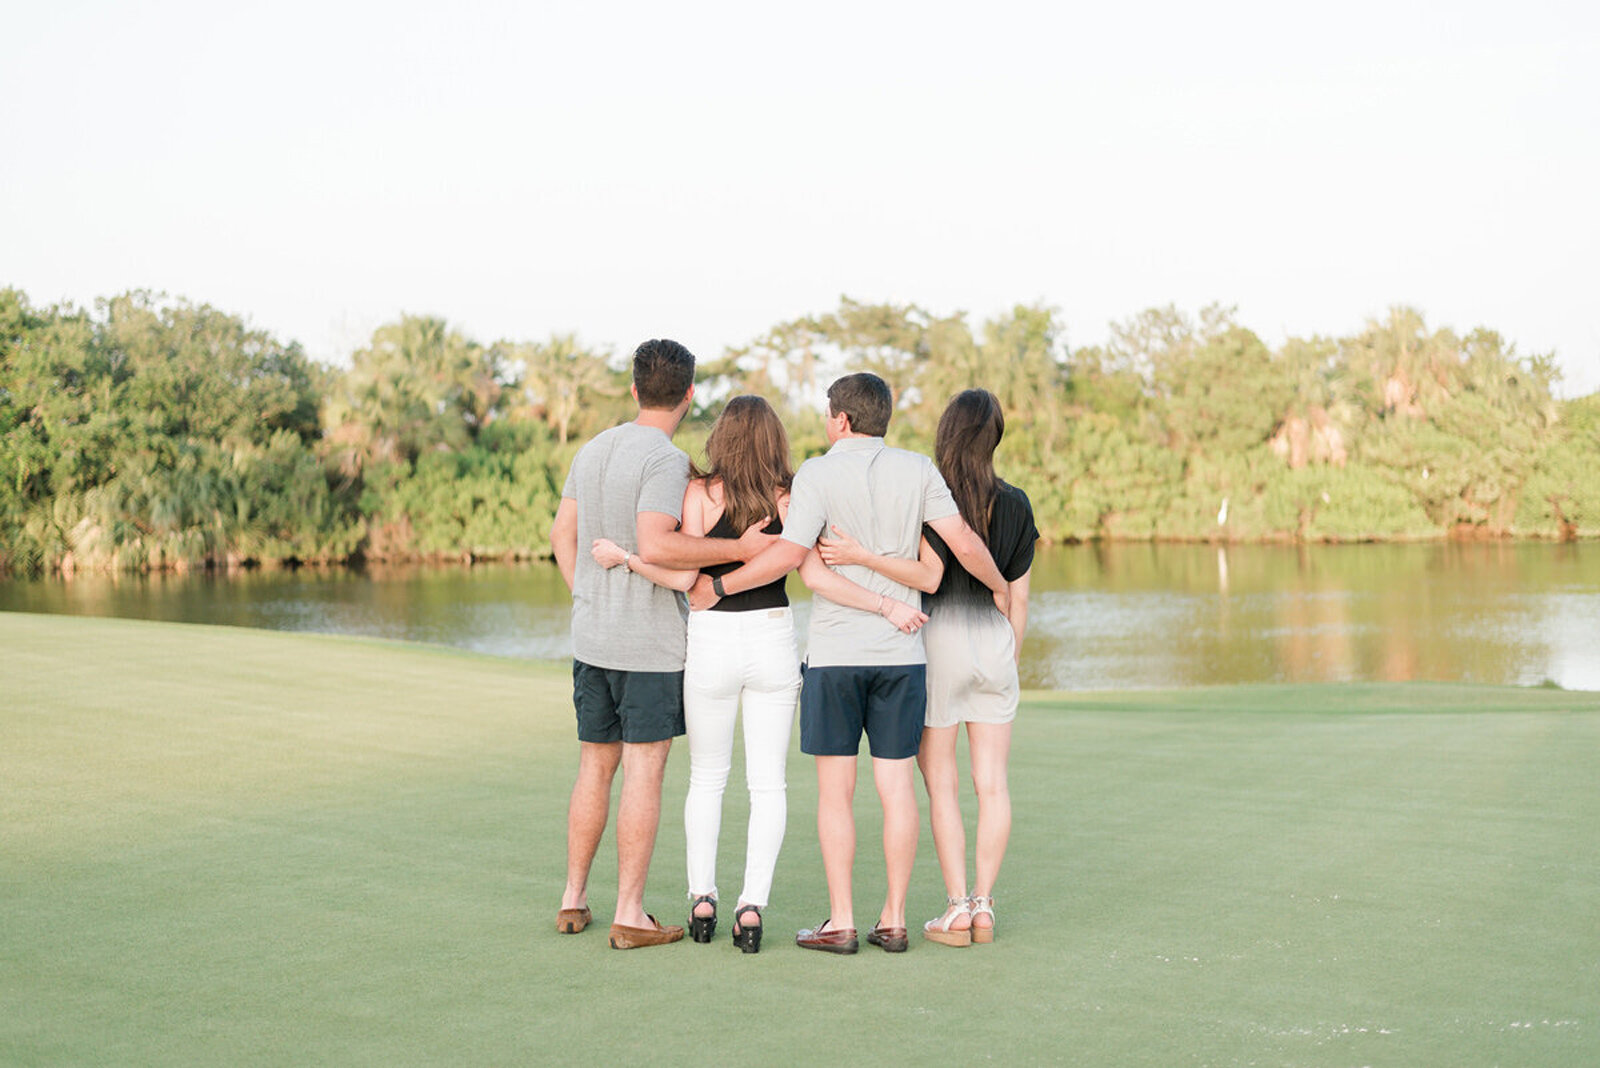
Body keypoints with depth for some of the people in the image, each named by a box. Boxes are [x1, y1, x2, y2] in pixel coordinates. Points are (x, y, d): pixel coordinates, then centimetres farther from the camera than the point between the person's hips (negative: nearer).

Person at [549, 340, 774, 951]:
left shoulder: (592, 451, 10)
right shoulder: (665, 460, -14)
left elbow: (562, 535, 16)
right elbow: (655, 546, -26)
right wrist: (739, 549, -21)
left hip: (590, 638, 7)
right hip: (650, 643, -7)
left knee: (595, 767, 15)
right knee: (644, 772, -2)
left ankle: (573, 900, 20)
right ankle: (630, 916, -1)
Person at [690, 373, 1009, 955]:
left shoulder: (818, 474, -7)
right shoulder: (917, 470, 2)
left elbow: (791, 554, -15)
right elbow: (964, 543, -2)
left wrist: (717, 586, -6)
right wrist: (999, 585, 16)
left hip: (835, 651, -3)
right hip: (901, 652, 3)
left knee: (835, 787, 3)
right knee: (896, 784, 6)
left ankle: (840, 923, 3)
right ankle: (893, 919, 9)